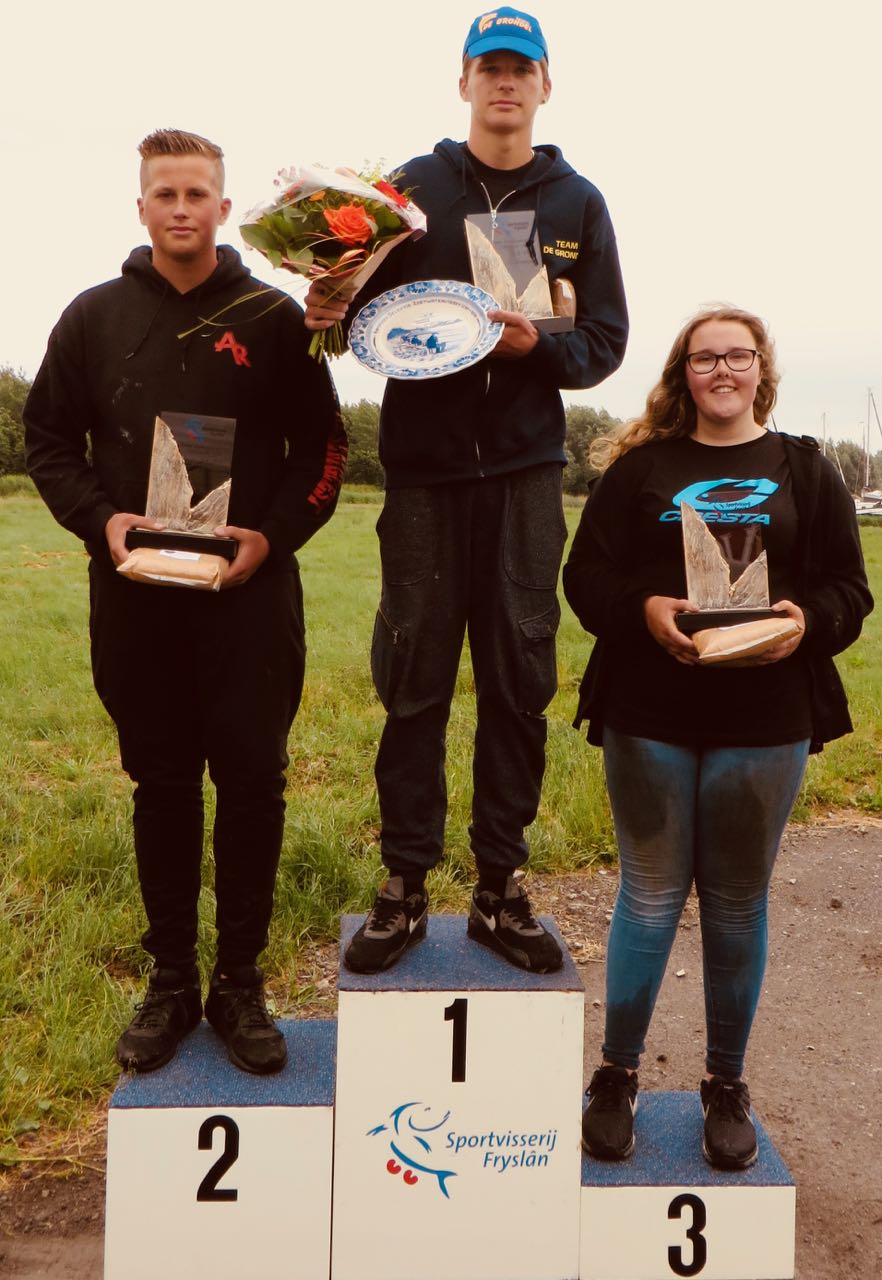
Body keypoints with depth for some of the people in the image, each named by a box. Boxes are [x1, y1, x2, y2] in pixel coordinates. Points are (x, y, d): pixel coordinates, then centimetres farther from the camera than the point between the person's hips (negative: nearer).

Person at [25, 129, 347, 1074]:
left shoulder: (273, 318, 5)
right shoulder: (95, 316, 9)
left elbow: (322, 446, 4)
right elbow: (48, 437, 12)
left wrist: (272, 535, -11)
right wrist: (99, 518, -6)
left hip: (250, 596, -1)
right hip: (135, 597, 2)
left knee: (253, 785, 1)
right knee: (161, 785, 9)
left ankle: (240, 985, 18)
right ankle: (171, 981, 25)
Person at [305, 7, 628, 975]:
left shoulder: (578, 203, 13)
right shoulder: (414, 187, 9)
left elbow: (606, 340, 8)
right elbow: (370, 307, 5)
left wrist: (540, 345, -11)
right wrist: (333, 311, -17)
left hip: (524, 468, 2)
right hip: (423, 465, -1)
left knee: (519, 683, 3)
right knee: (415, 680, 1)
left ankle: (500, 887, 17)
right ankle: (404, 885, 15)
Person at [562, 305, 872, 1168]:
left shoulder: (804, 472, 9)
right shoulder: (640, 467, 6)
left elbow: (849, 588, 5)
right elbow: (586, 575, 0)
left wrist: (806, 620, -16)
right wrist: (645, 611, -19)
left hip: (765, 726, 1)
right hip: (649, 716, -1)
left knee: (737, 903, 11)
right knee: (649, 895, 7)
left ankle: (726, 1085, 29)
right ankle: (616, 1075, 25)